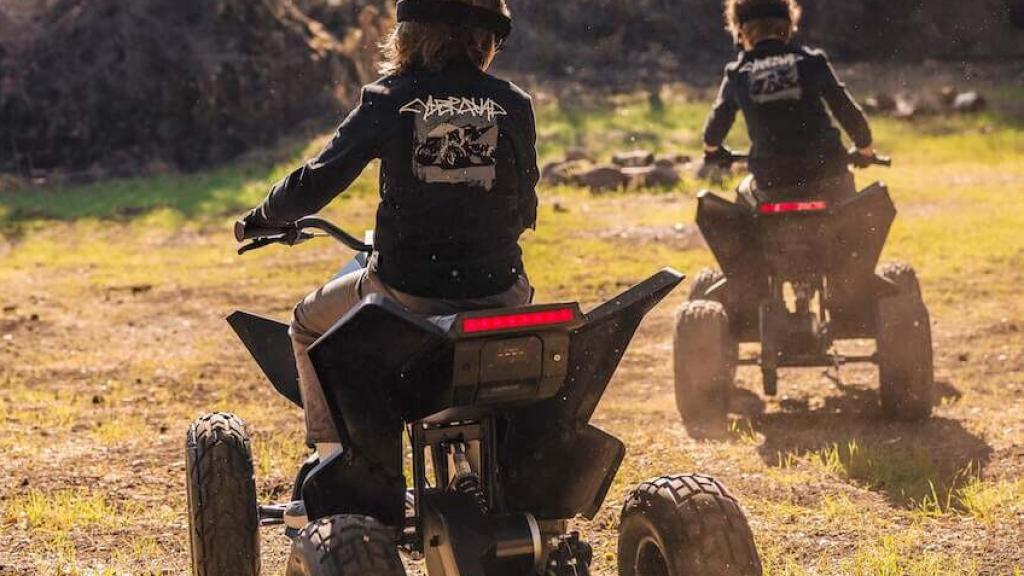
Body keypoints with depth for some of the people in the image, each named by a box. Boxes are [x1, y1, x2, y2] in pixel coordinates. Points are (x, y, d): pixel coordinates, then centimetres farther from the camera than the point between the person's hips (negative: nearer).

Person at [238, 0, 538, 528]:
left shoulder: (389, 100, -2)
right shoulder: (512, 104, 2)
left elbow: (314, 184, -2)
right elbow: (525, 211, 11)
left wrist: (263, 217, 19)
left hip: (406, 295, -2)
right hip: (499, 295, 2)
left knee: (310, 323, 28)